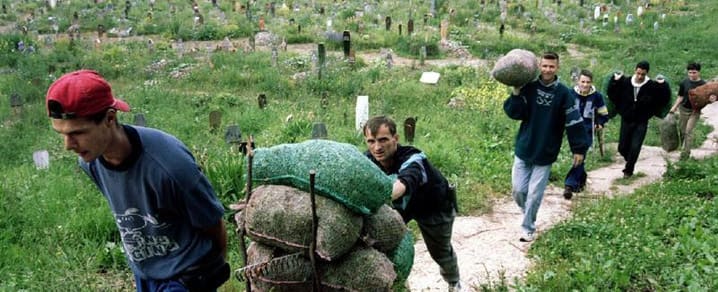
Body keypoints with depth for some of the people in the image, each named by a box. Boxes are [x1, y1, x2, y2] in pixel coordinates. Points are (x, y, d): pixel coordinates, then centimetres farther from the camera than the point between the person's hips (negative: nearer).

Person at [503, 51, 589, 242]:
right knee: (518, 190, 8)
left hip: (545, 153, -2)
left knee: (534, 194, 2)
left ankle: (528, 228, 20)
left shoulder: (563, 93, -9)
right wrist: (516, 93, -23)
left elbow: (574, 121, -7)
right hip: (523, 149, 2)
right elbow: (514, 113, -9)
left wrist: (579, 148, -8)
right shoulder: (529, 87, -4)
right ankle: (528, 214, 37)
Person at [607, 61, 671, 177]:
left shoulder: (652, 86, -11)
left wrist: (663, 85, -20)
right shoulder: (625, 82, -7)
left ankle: (628, 170, 13)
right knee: (622, 147, 9)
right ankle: (630, 162, 38)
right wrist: (615, 81, -12)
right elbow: (611, 94, 3)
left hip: (641, 123, -2)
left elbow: (665, 99, -6)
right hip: (626, 120, 2)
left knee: (635, 148, -6)